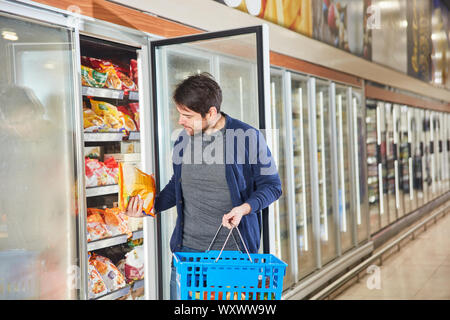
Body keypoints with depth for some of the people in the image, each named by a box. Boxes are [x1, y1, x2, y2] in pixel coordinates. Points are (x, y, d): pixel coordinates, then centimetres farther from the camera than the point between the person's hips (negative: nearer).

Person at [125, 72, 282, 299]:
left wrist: (245, 208, -19)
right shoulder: (183, 139, 7)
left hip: (233, 250, -4)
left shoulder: (248, 137, -8)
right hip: (187, 249, 4)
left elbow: (271, 185, -2)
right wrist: (151, 206, 5)